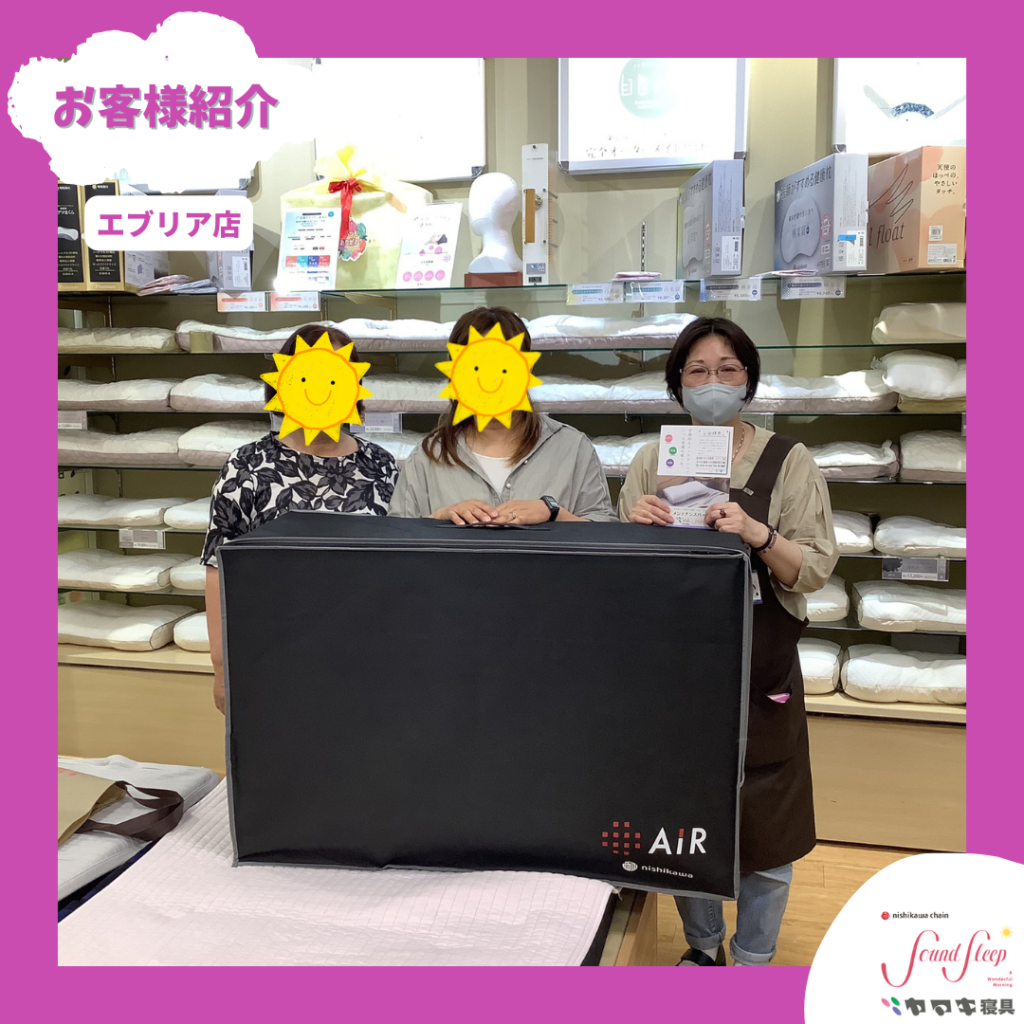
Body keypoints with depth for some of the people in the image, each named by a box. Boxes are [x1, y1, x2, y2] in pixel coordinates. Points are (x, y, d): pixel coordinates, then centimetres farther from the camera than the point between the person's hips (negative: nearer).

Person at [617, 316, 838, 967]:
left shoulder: (789, 462, -3)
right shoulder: (653, 461, 4)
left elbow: (815, 570, -9)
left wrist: (757, 534, -26)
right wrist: (636, 525, -14)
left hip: (760, 676, -2)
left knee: (765, 839, 9)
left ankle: (753, 962, 34)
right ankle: (703, 949, 41)